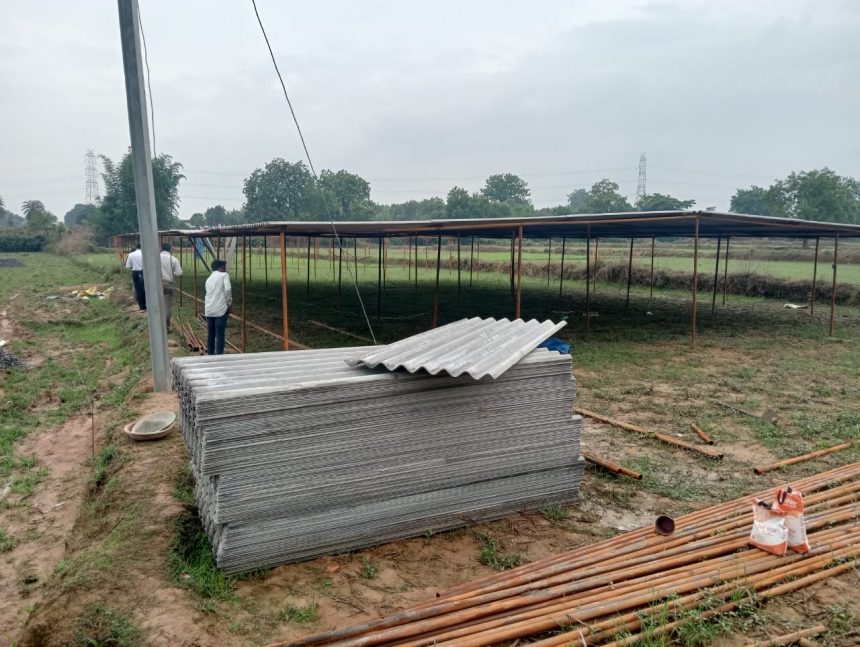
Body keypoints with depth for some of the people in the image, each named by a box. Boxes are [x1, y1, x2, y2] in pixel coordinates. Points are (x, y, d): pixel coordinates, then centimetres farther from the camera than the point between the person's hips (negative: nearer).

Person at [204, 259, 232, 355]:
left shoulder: (209, 278, 21)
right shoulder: (224, 275, 2)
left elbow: (208, 294, 20)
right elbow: (227, 289, -13)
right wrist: (229, 303, -4)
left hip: (209, 310, 6)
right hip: (220, 309, -6)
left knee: (210, 334, 14)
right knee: (220, 335, -3)